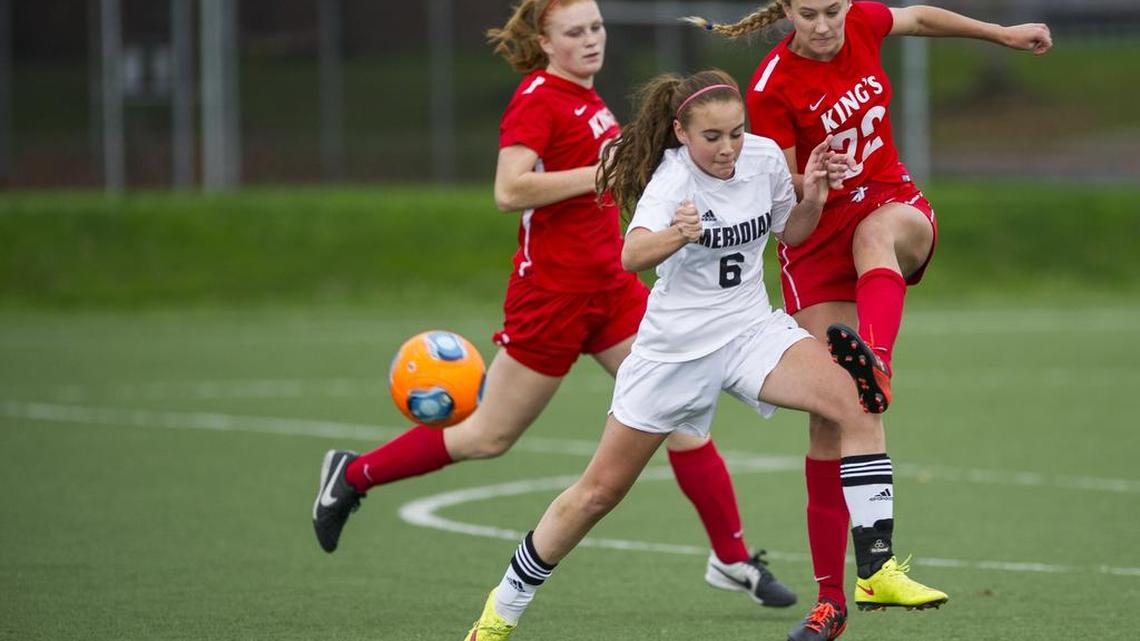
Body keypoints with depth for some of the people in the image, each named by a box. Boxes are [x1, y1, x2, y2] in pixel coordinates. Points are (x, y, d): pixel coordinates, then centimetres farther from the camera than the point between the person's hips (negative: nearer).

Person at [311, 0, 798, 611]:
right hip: (551, 291, -8)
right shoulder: (538, 98, -14)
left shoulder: (585, 97, 11)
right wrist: (601, 173, -27)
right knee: (490, 436, 3)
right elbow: (509, 191, -26)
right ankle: (352, 475, 22)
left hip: (609, 285, 8)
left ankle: (732, 560, 4)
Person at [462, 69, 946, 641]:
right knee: (600, 491, 5)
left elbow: (790, 233, 14)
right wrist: (676, 236, -61)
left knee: (855, 407, -23)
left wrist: (813, 197, -7)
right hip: (675, 346, -4)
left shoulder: (764, 157, -6)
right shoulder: (673, 179, -21)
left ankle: (876, 568, -19)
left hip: (751, 330, 4)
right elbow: (631, 257, -40)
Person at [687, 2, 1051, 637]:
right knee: (828, 418, -9)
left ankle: (876, 364, -67)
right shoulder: (771, 88, -15)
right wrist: (811, 183, -33)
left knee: (876, 231, -39)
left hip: (895, 206, 2)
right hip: (817, 239, -2)